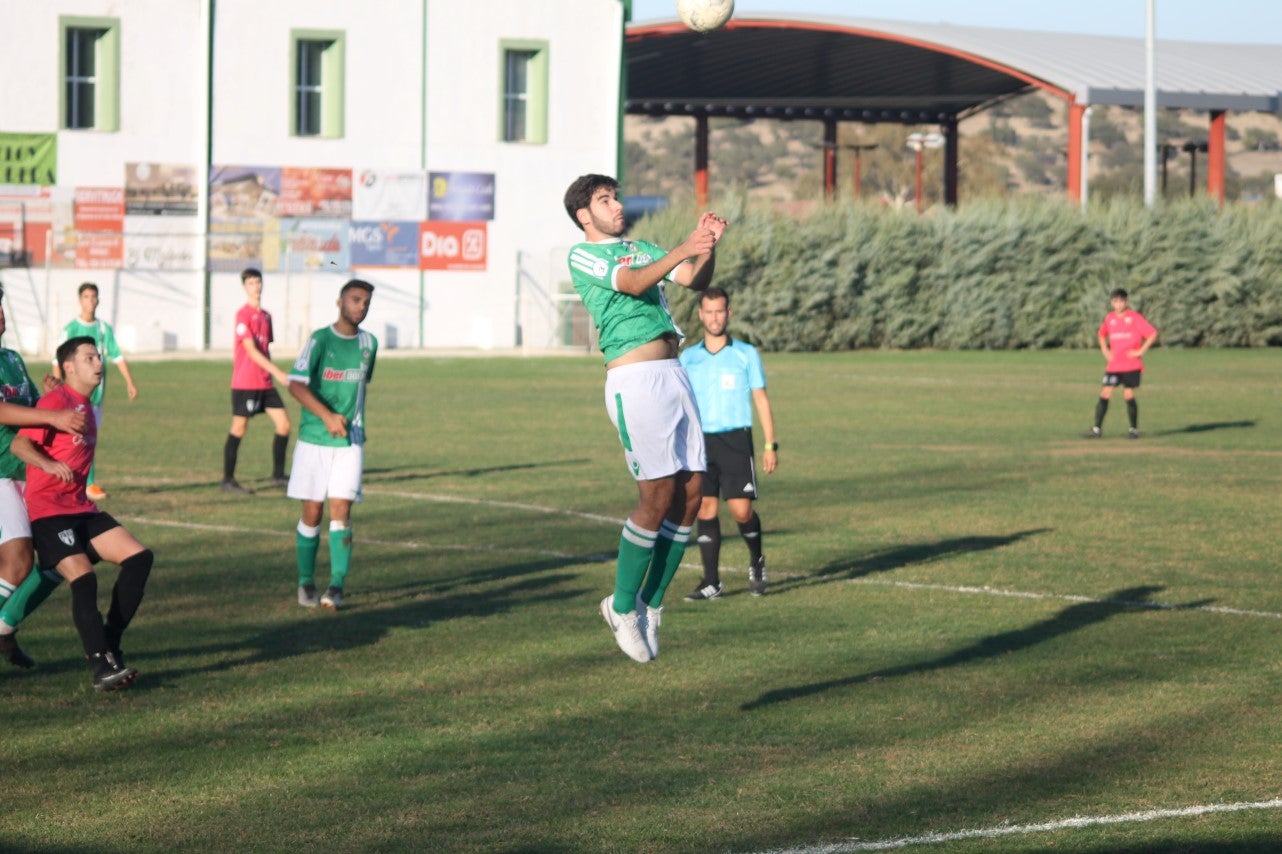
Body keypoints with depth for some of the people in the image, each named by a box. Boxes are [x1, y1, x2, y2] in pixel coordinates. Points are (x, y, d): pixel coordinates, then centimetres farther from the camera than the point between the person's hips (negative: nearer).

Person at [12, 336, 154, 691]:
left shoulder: (85, 406, 18)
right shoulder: (57, 400, -9)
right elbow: (20, 443, -19)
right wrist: (48, 465, -35)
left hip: (81, 509, 9)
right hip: (48, 511, -9)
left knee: (139, 557, -4)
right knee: (83, 577, -23)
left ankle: (108, 645, 1)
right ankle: (102, 667, -25)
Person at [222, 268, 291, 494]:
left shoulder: (266, 315, 13)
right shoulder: (243, 314, -12)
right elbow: (251, 351, -18)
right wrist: (278, 372, -22)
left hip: (264, 383, 7)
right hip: (245, 383, -7)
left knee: (283, 424, 0)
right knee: (239, 429, -1)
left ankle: (278, 476, 8)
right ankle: (228, 480, 9)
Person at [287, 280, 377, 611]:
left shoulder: (369, 343, 6)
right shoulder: (320, 339, -8)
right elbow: (296, 385, -17)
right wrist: (327, 415, -28)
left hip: (350, 440, 2)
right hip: (314, 438, -2)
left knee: (341, 509, -8)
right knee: (312, 512, 2)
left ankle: (336, 586, -9)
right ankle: (306, 582, 16)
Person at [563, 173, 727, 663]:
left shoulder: (641, 249, 23)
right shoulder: (582, 255, 2)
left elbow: (695, 280, 11)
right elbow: (634, 284, -15)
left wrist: (708, 245, -8)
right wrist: (682, 250, -28)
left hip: (674, 373, 7)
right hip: (633, 378, -7)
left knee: (691, 494, 2)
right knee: (658, 493, -13)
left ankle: (651, 605, 12)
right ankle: (623, 606, 1)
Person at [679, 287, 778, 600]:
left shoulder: (746, 354, 5)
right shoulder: (688, 357, 10)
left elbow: (761, 400, 7)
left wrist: (771, 445, 1)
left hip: (736, 439, -2)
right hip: (701, 441, 2)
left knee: (741, 510, -10)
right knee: (705, 509, -3)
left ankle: (756, 562, 17)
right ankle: (711, 582, 2)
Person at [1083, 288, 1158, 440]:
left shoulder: (1135, 317, -6)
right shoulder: (1110, 318, 8)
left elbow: (1152, 334, -9)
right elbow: (1102, 334, 27)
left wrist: (1141, 351, -12)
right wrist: (1105, 350, 12)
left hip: (1131, 365, -4)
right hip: (1113, 364, 4)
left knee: (1129, 395, -4)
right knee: (1105, 394, -4)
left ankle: (1134, 429, 10)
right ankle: (1097, 429, 0)